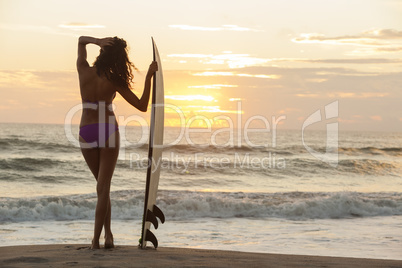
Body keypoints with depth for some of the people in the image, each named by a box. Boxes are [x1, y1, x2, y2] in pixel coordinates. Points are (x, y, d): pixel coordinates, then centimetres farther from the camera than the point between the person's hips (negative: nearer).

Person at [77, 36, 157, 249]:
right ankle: (96, 239, -11)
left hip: (86, 133, 3)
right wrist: (149, 76, -7)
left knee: (102, 184, 19)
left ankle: (108, 233, 16)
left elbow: (81, 40, 15)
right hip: (108, 131, -3)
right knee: (103, 187, -2)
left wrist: (97, 40, -7)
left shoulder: (83, 70, -3)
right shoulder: (114, 81, -9)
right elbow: (142, 106, -6)